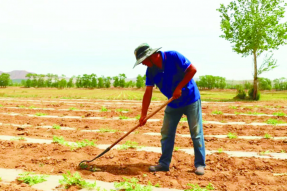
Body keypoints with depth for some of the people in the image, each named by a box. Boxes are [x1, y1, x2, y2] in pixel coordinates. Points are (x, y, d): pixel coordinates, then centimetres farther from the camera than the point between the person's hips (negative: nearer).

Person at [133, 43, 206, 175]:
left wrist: (179, 87, -22)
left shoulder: (173, 57, -20)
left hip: (191, 100, -5)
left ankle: (200, 164, 13)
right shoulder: (150, 71, -5)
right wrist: (143, 115, -14)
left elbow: (192, 69, -19)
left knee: (196, 132, 0)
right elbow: (148, 93, -7)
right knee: (166, 133, 5)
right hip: (173, 103, 5)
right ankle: (164, 163, 17)